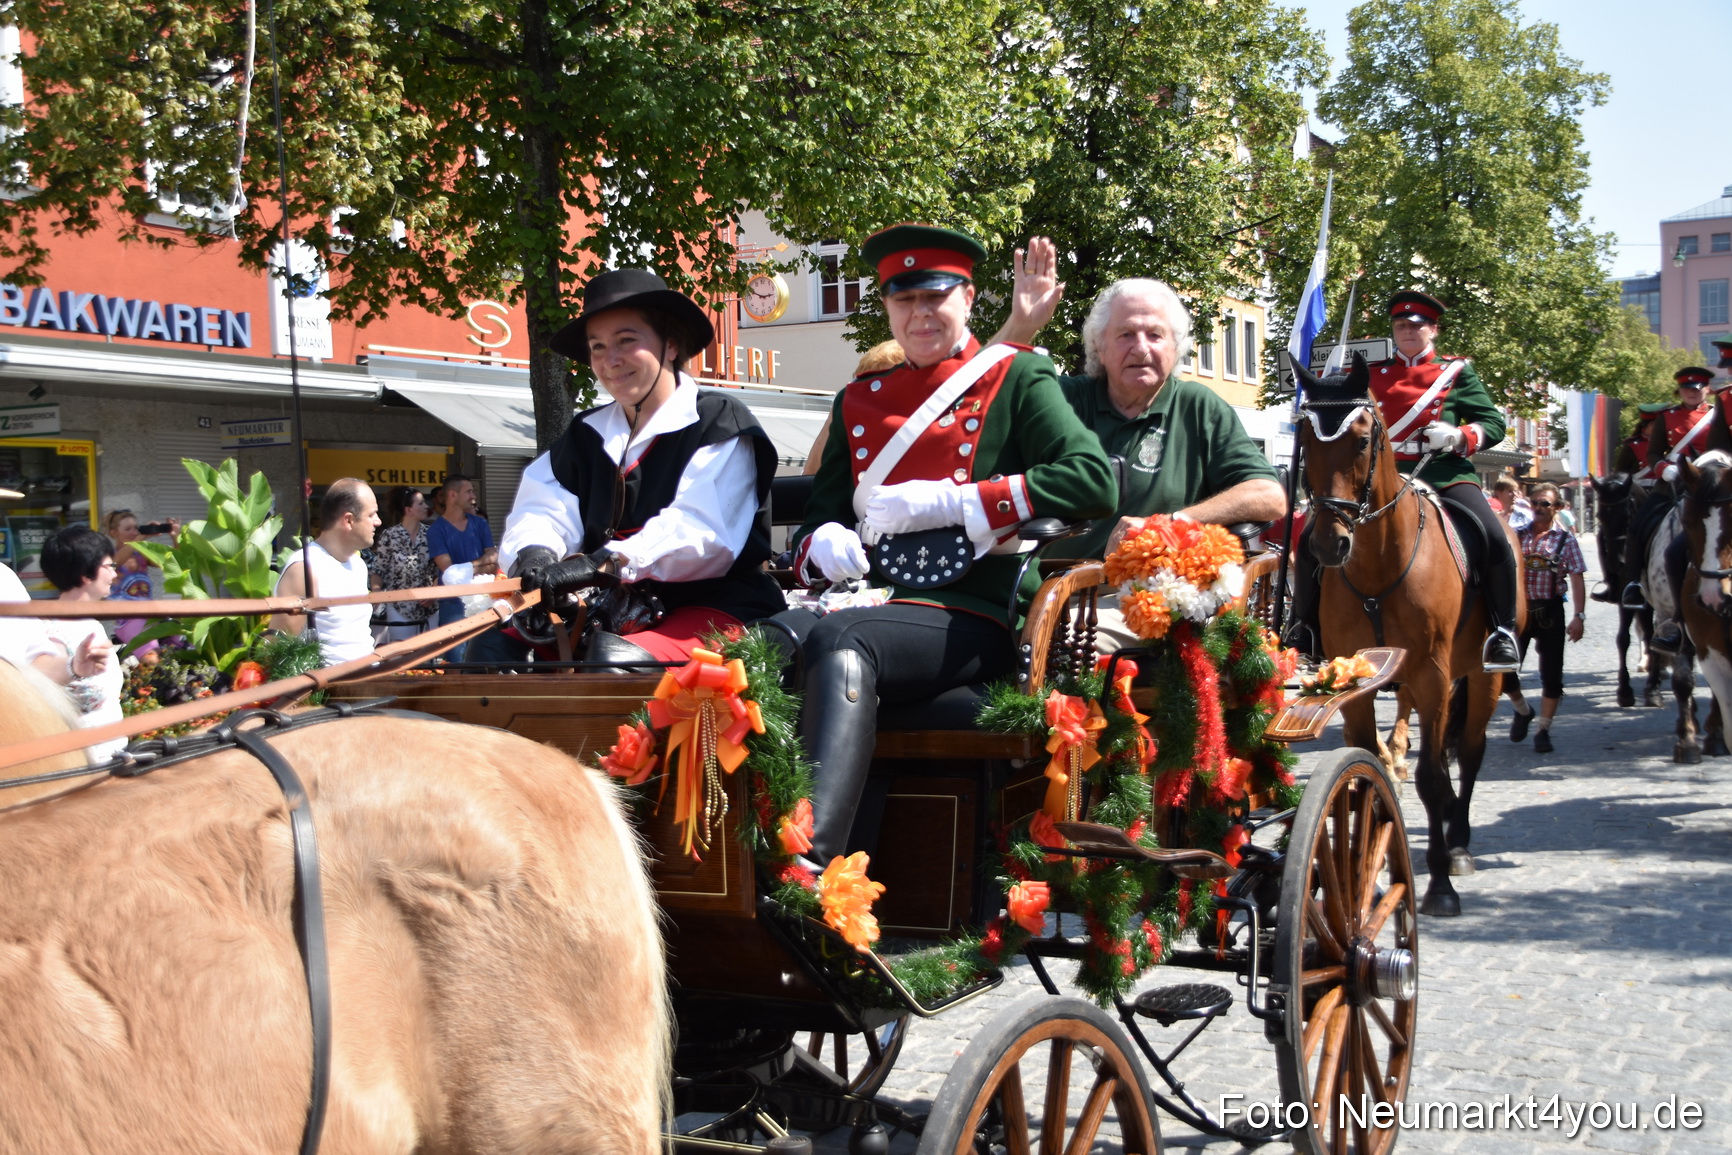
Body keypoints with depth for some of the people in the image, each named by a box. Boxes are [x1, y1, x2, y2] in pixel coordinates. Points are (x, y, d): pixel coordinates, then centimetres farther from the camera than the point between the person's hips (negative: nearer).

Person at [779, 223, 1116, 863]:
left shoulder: (1017, 378, 9)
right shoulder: (859, 400, 24)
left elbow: (1093, 480, -8)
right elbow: (819, 516, 25)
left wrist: (944, 502, -11)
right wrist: (824, 543, -2)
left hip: (972, 619, -5)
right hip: (870, 601, 5)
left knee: (839, 640, -37)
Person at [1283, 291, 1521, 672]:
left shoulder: (1457, 372, 12)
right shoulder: (1373, 372, 18)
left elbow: (1493, 423, 8)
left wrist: (1459, 437, -13)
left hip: (1442, 471, -2)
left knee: (1493, 538, -27)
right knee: (1313, 539, -12)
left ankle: (1503, 630, -12)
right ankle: (1304, 629, 2)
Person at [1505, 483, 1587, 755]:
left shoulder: (1566, 540, 0)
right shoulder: (1517, 536, 6)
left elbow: (1577, 580, -4)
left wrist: (1579, 616, -14)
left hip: (1549, 611, -2)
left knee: (1551, 674, 0)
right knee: (1505, 668, -1)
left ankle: (1544, 730, 13)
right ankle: (1522, 710, 28)